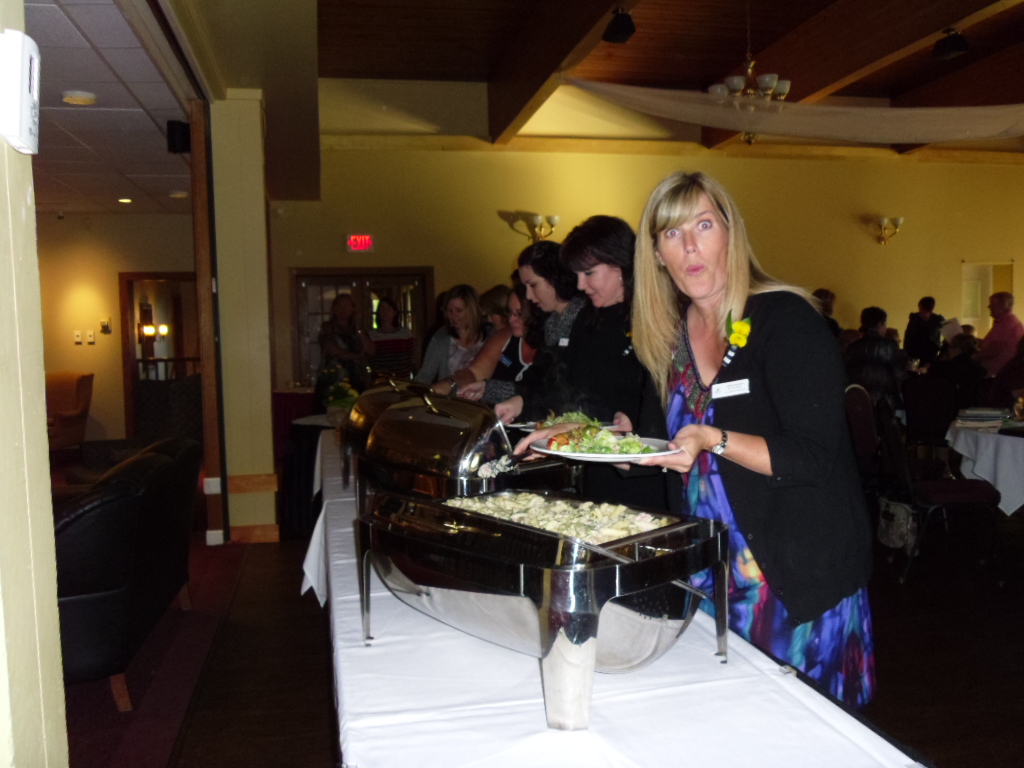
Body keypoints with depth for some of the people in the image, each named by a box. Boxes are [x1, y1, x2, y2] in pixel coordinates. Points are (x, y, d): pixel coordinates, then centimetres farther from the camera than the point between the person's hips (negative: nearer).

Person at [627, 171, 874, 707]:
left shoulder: (785, 321, -14)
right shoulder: (668, 336, 5)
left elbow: (814, 457, -20)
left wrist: (714, 440, -29)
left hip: (800, 577, -5)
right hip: (712, 573, 6)